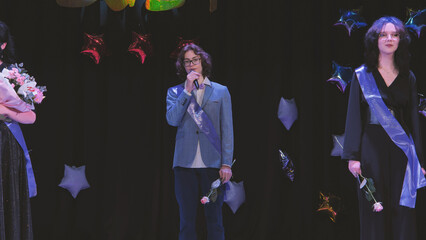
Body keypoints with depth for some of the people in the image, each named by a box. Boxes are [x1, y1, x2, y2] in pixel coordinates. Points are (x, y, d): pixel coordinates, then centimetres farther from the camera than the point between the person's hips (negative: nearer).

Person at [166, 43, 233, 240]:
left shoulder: (220, 91, 9)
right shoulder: (175, 92, 10)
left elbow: (227, 130, 5)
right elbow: (172, 120, -7)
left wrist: (226, 164, -3)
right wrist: (187, 90, -9)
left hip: (212, 163, 0)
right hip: (185, 163, 1)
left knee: (214, 218, 1)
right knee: (186, 219, 3)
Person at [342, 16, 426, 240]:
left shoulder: (408, 78, 11)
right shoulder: (362, 76, 3)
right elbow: (354, 117, -1)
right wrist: (353, 156, -9)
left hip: (401, 150, 2)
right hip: (372, 148, -2)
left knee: (403, 211, 0)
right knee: (373, 212, -2)